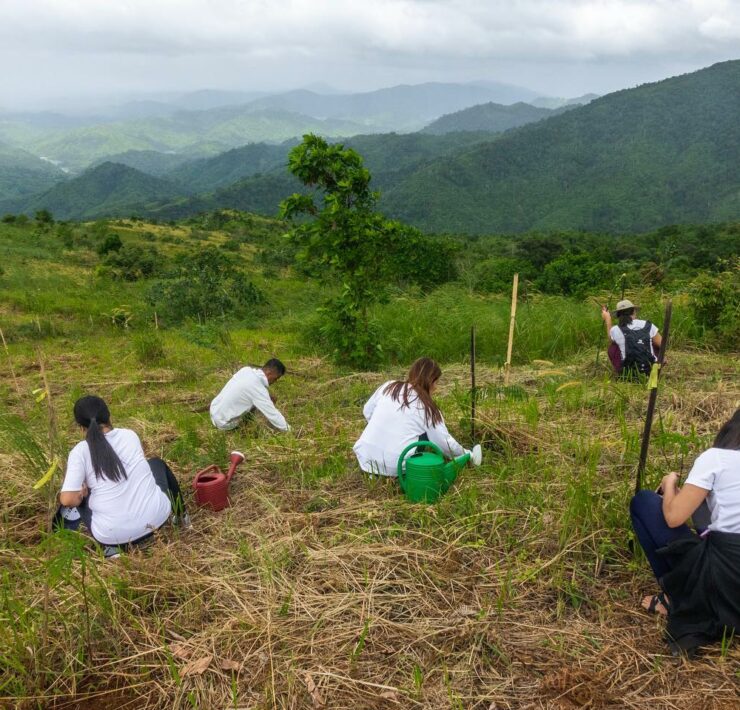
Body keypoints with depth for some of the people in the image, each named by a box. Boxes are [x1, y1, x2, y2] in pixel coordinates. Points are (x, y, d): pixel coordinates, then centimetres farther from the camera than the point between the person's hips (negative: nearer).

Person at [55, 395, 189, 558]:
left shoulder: (79, 452, -8)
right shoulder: (130, 435, 4)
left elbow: (67, 499, -15)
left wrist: (82, 494, 8)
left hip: (113, 534, -3)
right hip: (156, 516, 3)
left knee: (69, 506, 26)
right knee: (156, 464, 31)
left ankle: (113, 544, 7)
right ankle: (181, 516, 39)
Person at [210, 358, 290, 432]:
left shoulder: (246, 370, -4)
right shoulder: (258, 389, -26)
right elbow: (272, 415, -21)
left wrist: (267, 396, 9)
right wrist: (288, 430, -9)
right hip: (223, 423, -7)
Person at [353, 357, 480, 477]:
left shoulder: (388, 386, 7)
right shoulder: (427, 407, -2)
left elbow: (367, 412, 16)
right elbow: (445, 442, 2)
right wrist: (466, 454, 19)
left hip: (366, 459, 4)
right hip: (395, 466, -4)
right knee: (426, 435, 15)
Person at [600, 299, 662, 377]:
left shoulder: (616, 330, -3)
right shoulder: (648, 326, 1)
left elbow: (611, 339, 21)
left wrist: (607, 320, 29)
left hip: (628, 374, -2)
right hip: (651, 372, 2)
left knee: (612, 347, 20)